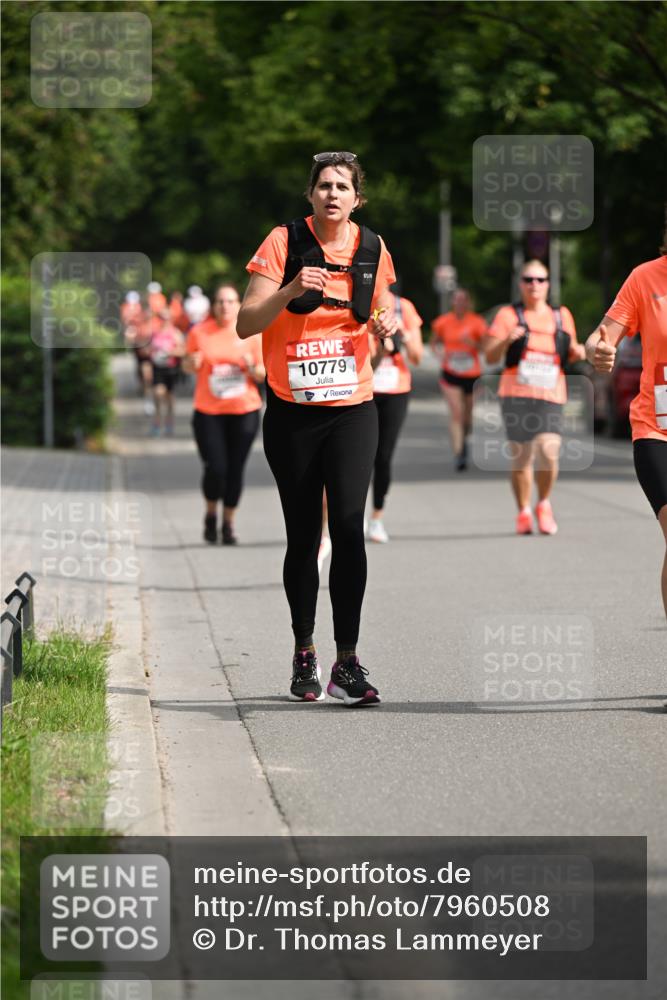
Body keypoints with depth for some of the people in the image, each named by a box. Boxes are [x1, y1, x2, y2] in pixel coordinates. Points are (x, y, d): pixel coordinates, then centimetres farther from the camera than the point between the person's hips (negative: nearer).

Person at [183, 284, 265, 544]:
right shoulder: (199, 332, 2)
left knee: (235, 470, 1)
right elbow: (187, 366, 13)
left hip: (244, 411, 1)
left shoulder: (251, 333, 3)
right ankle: (210, 515, 16)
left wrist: (252, 368, -15)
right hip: (208, 411, -1)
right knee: (215, 468, -11)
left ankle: (229, 523, 16)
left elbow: (263, 374, 6)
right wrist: (192, 362, -10)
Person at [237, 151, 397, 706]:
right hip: (292, 410, -1)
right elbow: (246, 323, -9)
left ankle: (347, 661, -12)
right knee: (302, 535, 6)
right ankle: (304, 654, 22)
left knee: (349, 525, -14)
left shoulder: (372, 248, 4)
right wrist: (291, 291, -25)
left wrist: (388, 321, -4)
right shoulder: (284, 242, -5)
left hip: (353, 409, 1)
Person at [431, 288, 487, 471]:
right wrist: (440, 352, -8)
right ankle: (458, 455, -17)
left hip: (472, 375, 1)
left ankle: (464, 438, 46)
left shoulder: (477, 322, -5)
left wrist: (473, 343, -26)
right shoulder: (443, 322, -1)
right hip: (450, 374, -1)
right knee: (456, 413, -14)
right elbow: (435, 342, 14)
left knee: (467, 414, 14)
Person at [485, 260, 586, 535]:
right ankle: (523, 513, 20)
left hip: (550, 397, 1)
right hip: (516, 396, -1)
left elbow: (569, 354, 26)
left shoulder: (562, 316, 13)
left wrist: (577, 352, 3)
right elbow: (490, 357, -2)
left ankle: (544, 504, 9)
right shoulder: (508, 315, 4)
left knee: (549, 453, -15)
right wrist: (506, 340, -21)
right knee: (521, 458, 2)